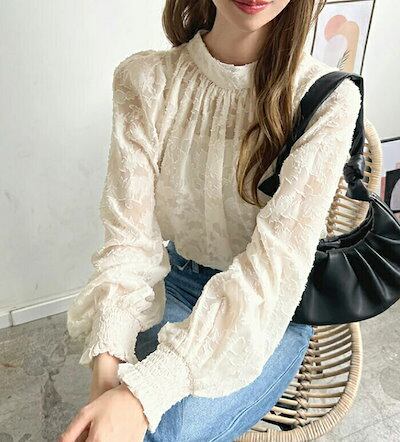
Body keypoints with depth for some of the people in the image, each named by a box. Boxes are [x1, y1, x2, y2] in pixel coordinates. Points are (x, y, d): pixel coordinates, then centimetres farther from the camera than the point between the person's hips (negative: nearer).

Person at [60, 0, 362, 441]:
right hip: (178, 280, 2)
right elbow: (130, 234, -15)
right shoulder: (144, 79, -10)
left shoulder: (328, 99, -18)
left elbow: (278, 260, -26)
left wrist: (143, 394, -34)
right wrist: (106, 369, -30)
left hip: (271, 308, -1)